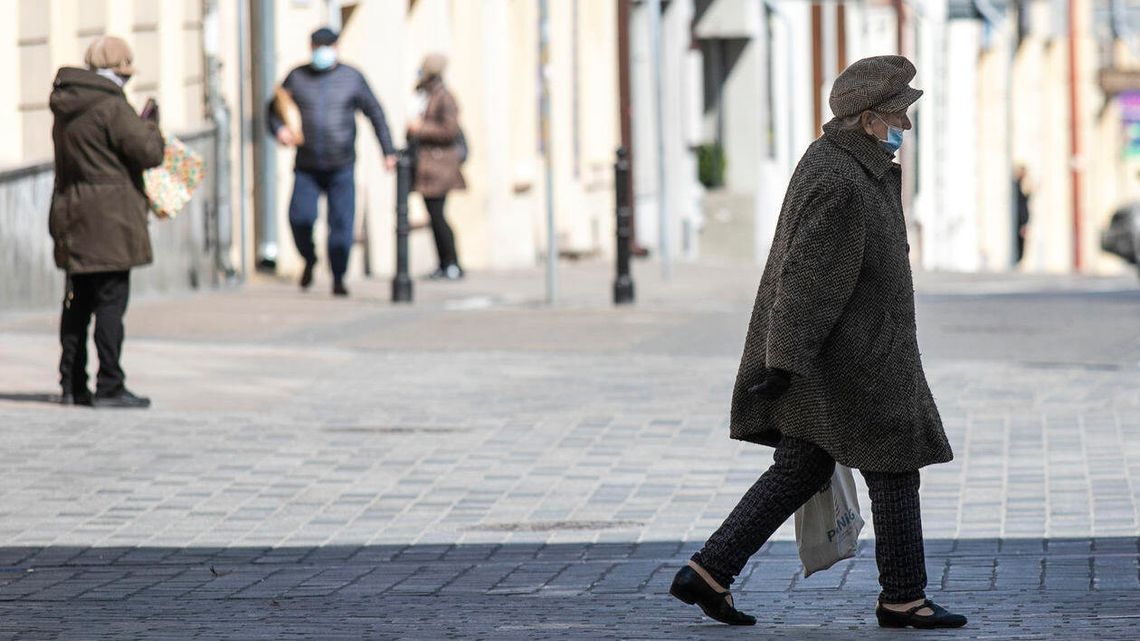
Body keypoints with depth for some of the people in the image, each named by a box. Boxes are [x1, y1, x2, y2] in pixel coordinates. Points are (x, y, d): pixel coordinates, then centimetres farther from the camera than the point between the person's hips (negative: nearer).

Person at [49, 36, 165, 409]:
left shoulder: (66, 108, 12)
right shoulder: (111, 107, -15)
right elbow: (149, 153, -16)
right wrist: (150, 123, 4)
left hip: (71, 215, 8)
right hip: (108, 221, -8)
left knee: (77, 303, 13)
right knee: (111, 301, -5)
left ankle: (73, 385, 16)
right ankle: (109, 387, -5)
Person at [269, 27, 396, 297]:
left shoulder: (352, 78, 4)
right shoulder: (297, 77, 5)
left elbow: (375, 113, 8)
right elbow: (274, 109, 12)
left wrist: (388, 151, 4)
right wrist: (279, 129, -10)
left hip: (341, 166, -1)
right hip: (307, 166, 1)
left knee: (341, 222, -6)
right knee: (300, 218, -12)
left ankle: (338, 278, 5)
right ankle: (309, 260, 18)